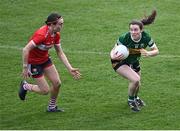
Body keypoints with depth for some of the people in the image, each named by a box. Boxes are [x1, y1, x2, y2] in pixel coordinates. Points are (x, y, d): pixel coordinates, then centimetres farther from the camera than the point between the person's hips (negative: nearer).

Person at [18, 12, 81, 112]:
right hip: (33, 62, -7)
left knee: (57, 83, 3)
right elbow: (25, 50, -31)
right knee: (45, 90, -3)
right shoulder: (42, 34, -33)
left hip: (45, 59, 8)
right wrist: (25, 68, -26)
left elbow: (60, 53, 3)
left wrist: (70, 69, -2)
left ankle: (52, 107, 26)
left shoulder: (56, 35, -7)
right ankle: (25, 86, 23)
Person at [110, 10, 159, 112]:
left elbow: (156, 51, -14)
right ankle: (131, 100, 5)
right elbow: (113, 51, -22)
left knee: (137, 84, 20)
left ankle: (136, 98, 57)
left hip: (134, 62, 5)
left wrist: (148, 53, -36)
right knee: (135, 79, -25)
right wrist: (113, 56, -46)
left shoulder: (146, 37, -25)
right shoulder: (125, 38, -34)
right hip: (120, 62, -5)